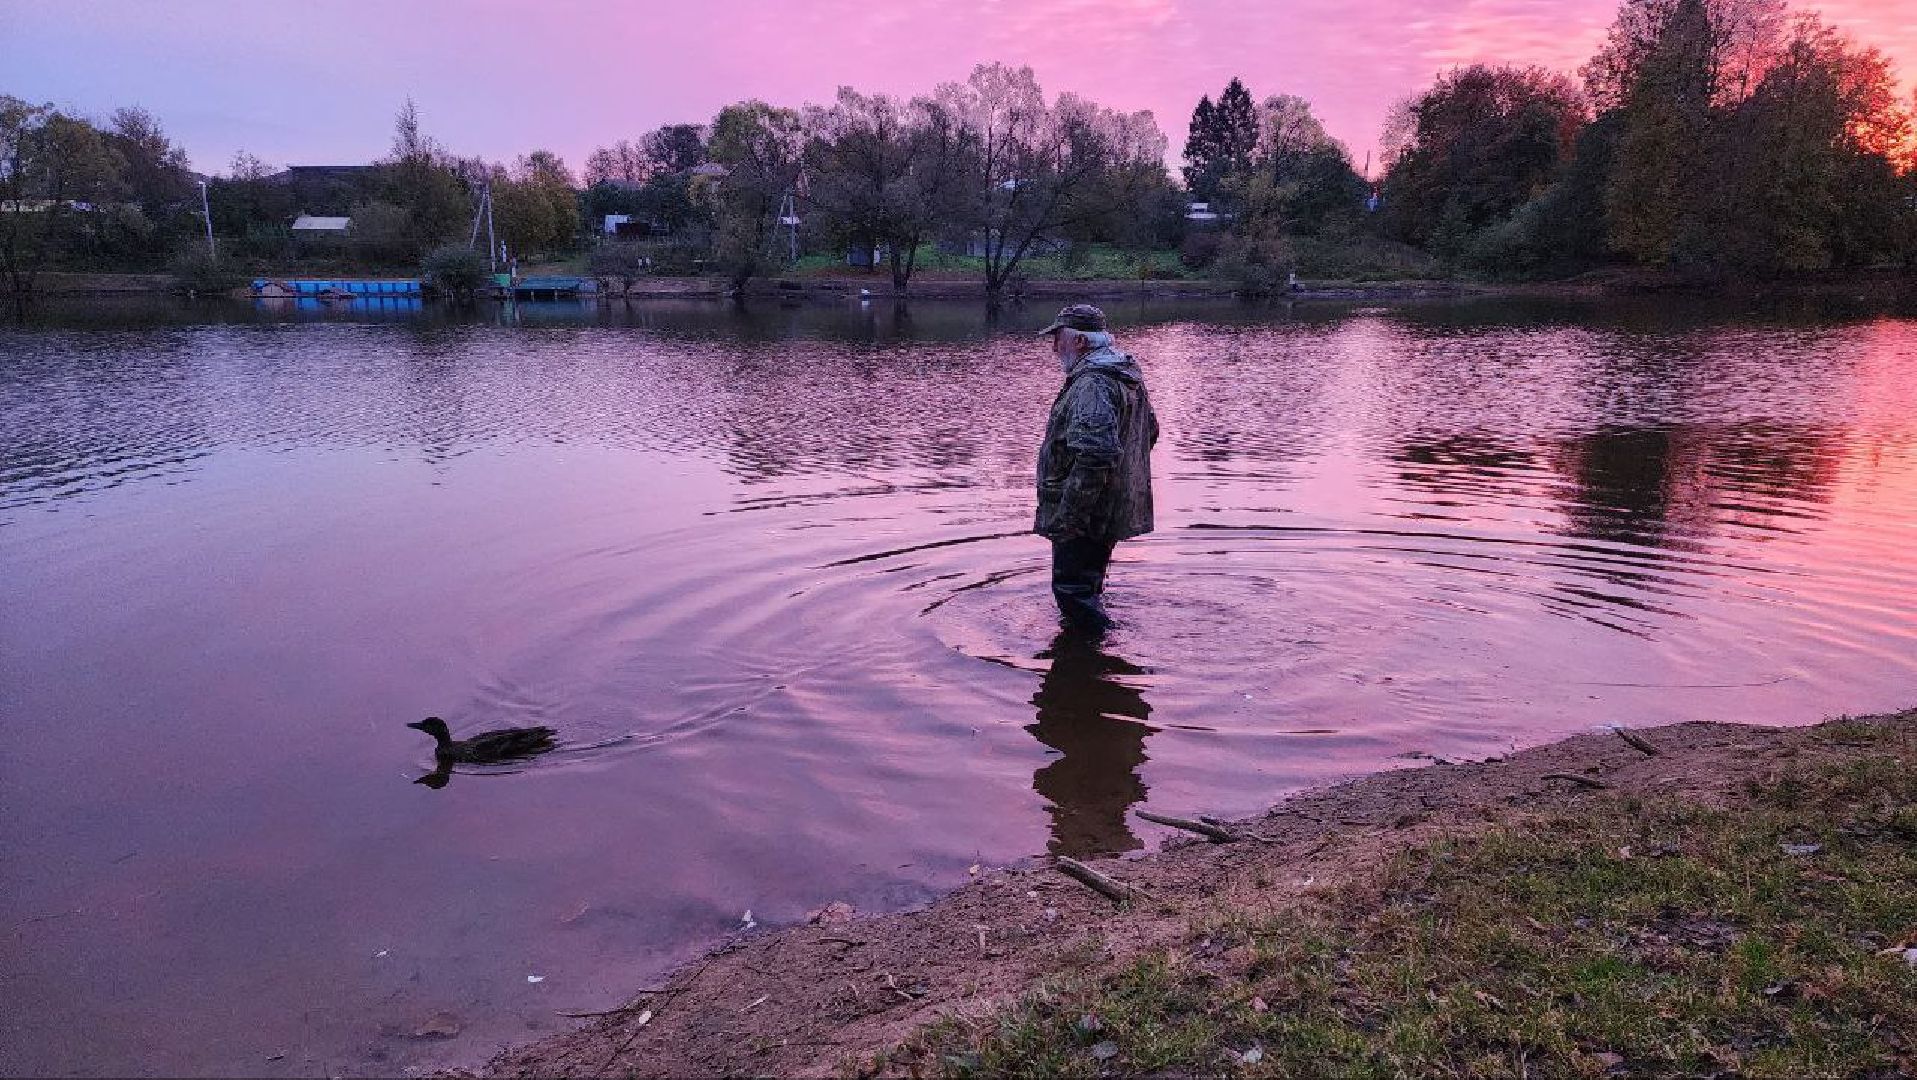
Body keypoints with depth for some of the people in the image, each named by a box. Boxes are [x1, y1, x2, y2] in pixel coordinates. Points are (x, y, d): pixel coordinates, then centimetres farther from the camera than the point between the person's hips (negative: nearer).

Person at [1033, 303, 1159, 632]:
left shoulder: (1092, 385, -23)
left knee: (1073, 590, -3)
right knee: (1087, 587, 23)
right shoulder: (1128, 375, 12)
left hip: (1084, 517, -11)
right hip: (1112, 512, 11)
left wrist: (1067, 515, -28)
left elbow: (1095, 455, -32)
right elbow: (1150, 431, 24)